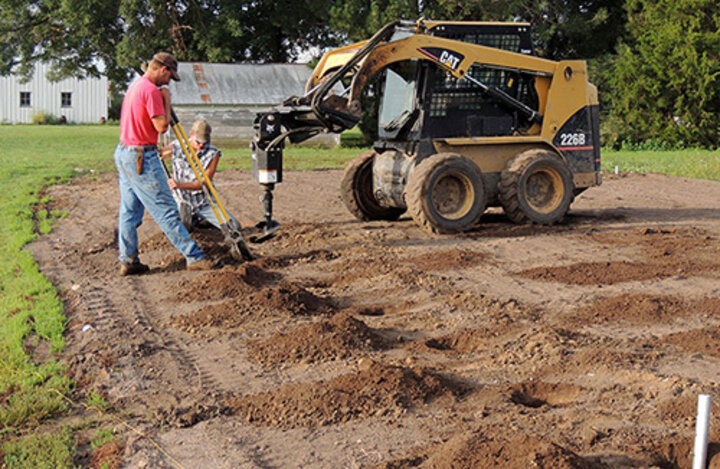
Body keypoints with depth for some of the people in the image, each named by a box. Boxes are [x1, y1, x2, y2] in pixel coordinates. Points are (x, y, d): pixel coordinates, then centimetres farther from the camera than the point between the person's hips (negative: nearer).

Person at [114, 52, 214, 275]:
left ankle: (127, 261, 15)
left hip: (124, 153, 10)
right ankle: (194, 257, -3)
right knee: (166, 210, -6)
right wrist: (166, 100, -7)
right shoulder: (151, 90, -16)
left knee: (129, 210, 11)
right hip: (142, 156, -10)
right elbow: (162, 126, -18)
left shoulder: (134, 86, 16)